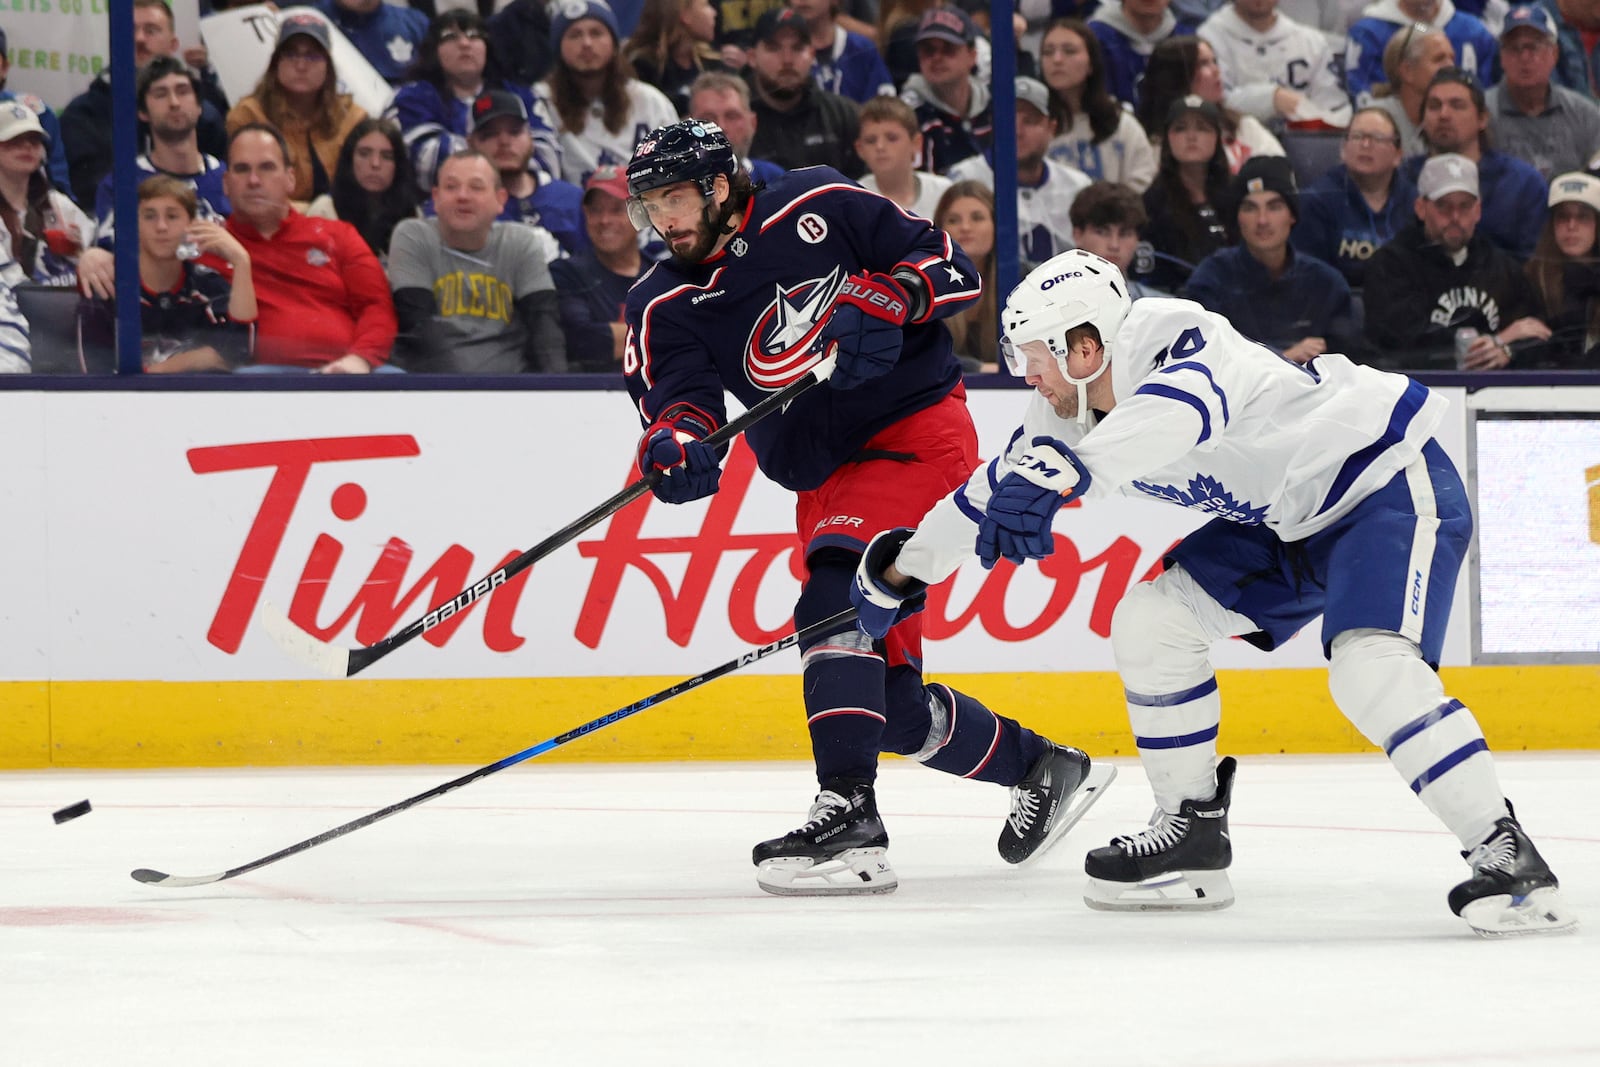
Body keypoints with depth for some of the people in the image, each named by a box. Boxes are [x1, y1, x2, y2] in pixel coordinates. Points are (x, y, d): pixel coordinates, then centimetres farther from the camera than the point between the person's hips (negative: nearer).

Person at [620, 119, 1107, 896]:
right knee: (890, 696, 6)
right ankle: (1040, 770, 30)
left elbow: (953, 268, -4)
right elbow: (676, 393, -13)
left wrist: (885, 299, -23)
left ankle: (847, 817, -37)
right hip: (826, 478, 7)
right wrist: (673, 439, -36)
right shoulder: (664, 307, 2)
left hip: (917, 430, -7)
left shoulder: (815, 208, -7)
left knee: (836, 601, -29)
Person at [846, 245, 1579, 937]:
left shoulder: (1181, 347, -29)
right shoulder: (1071, 412, -1)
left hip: (1393, 483, -10)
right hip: (1290, 521, 10)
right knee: (1149, 620, 3)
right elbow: (998, 488, 14)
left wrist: (1063, 472, -67)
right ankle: (1191, 834, 12)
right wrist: (900, 568, 23)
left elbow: (1180, 411, -53)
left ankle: (1506, 855, -27)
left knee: (1373, 667, -29)